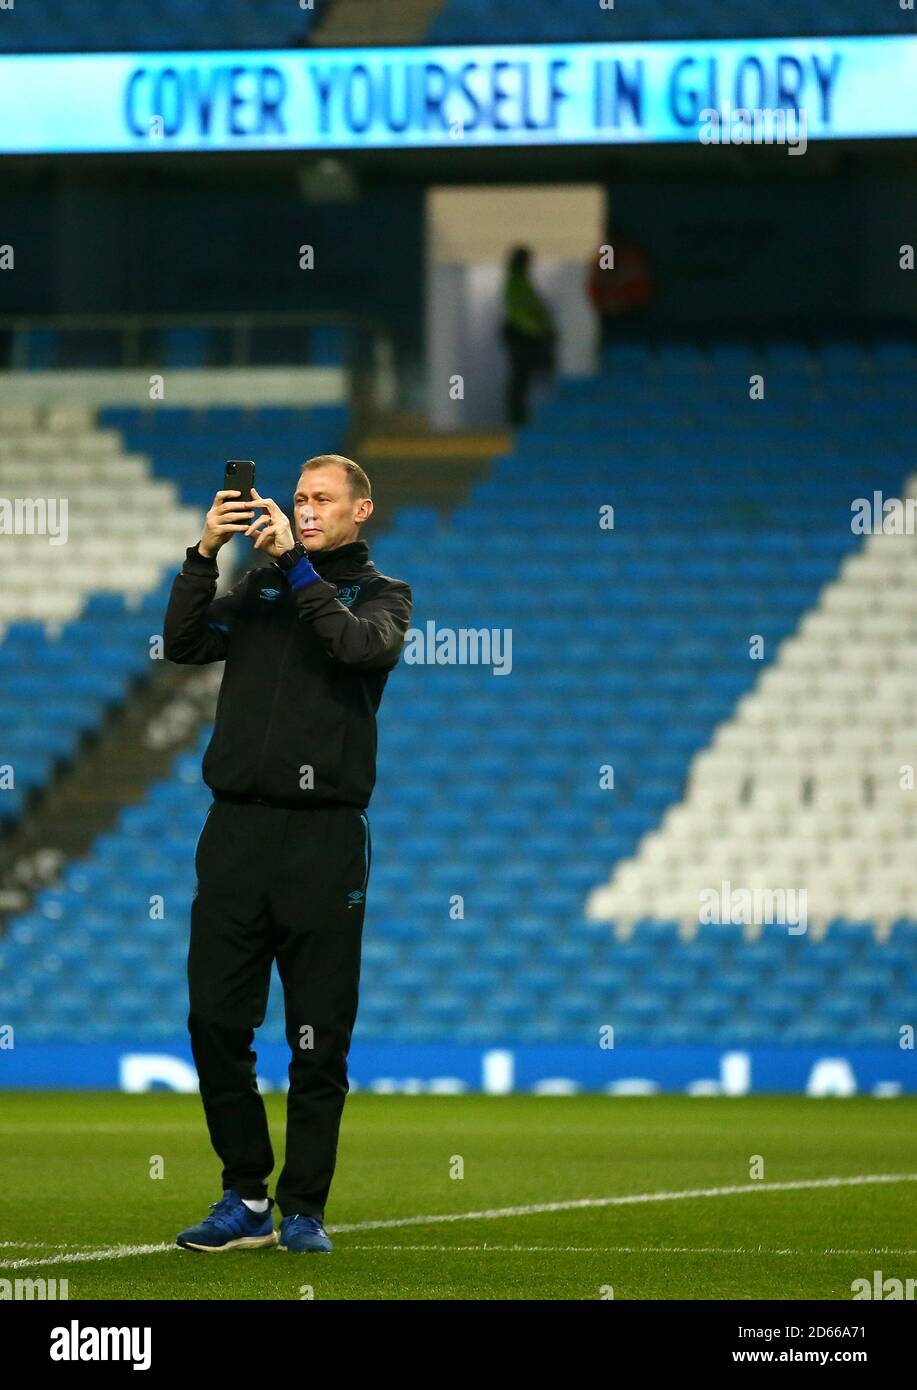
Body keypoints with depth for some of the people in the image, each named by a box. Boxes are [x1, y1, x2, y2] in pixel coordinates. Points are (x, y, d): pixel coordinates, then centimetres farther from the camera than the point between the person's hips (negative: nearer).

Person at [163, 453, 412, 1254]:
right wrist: (205, 556, -12)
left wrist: (295, 564, -17)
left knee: (320, 1037, 0)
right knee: (215, 1021, -1)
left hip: (324, 835, -3)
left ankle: (305, 1210, 7)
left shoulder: (381, 594, 8)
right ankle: (246, 1200, 9)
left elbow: (367, 647, -15)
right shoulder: (258, 587, 16)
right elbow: (185, 644, 0)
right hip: (237, 828, 3)